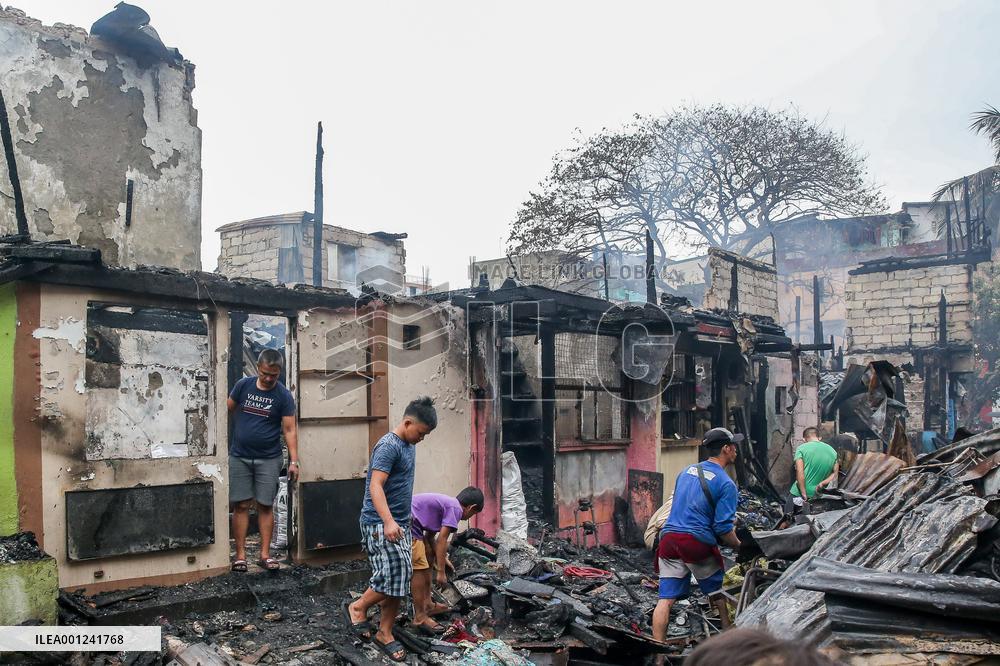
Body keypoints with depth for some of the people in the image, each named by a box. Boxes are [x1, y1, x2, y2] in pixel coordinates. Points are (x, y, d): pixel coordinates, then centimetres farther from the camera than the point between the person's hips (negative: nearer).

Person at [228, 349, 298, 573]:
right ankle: (240, 555, 8)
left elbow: (289, 430, -6)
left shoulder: (283, 395, -5)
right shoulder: (243, 385, 1)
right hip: (239, 456, 1)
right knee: (241, 505, 2)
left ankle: (265, 554, 10)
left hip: (268, 459, -1)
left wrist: (294, 461, -13)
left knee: (265, 506, 2)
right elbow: (228, 409, 9)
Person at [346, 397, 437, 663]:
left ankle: (385, 634, 17)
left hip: (400, 523, 9)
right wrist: (388, 522, -36)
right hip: (380, 524, -9)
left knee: (400, 579, 7)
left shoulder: (408, 445, 12)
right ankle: (357, 607, 11)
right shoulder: (388, 446, -17)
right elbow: (375, 486, -26)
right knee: (393, 575, -12)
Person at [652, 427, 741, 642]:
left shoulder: (686, 471, 15)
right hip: (697, 542, -4)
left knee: (666, 598, 0)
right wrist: (740, 546, 7)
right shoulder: (726, 484, -5)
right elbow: (723, 529, -11)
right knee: (716, 592, 20)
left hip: (669, 537, 4)